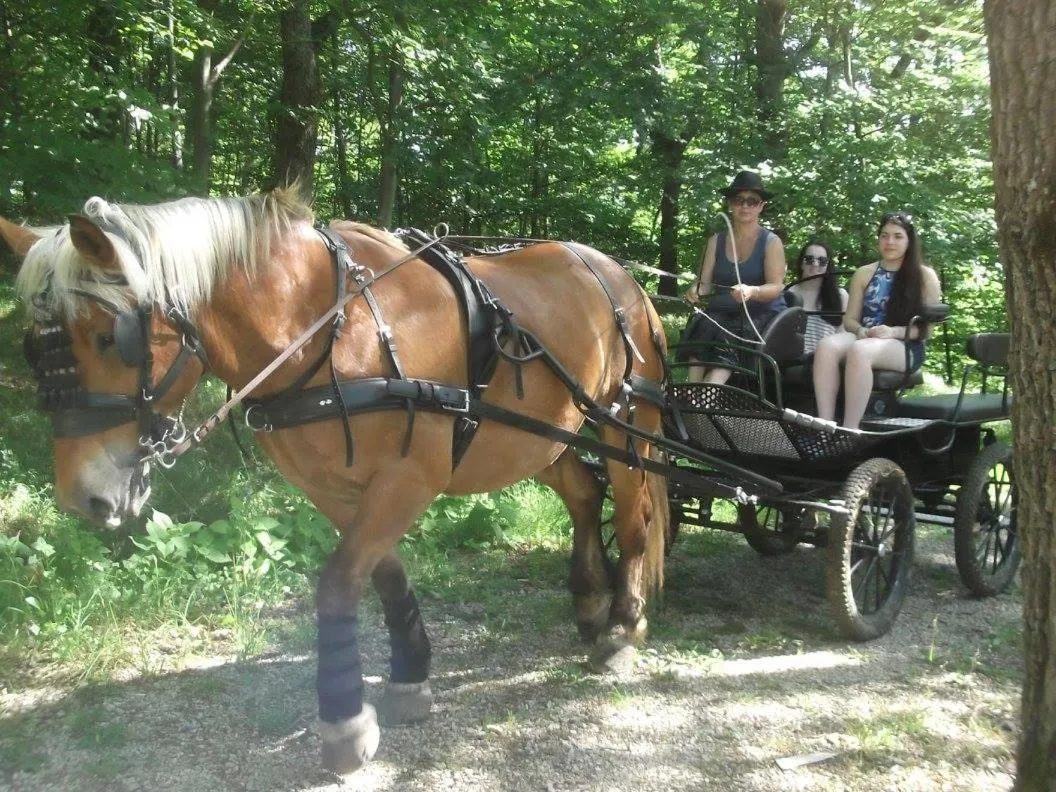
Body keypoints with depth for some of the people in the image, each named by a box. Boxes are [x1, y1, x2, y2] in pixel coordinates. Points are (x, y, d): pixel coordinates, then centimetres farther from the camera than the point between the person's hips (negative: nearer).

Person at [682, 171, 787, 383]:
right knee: (701, 327, -31)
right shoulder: (716, 240, 13)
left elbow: (776, 287, -10)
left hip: (762, 316, -3)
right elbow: (704, 281, 4)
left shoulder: (771, 242, 2)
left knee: (729, 342, -35)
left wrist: (752, 292, -33)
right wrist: (695, 290, -22)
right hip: (722, 314, 3)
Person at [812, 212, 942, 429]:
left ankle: (850, 432, -39)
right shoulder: (864, 273, 17)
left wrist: (894, 332, -16)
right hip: (864, 339, 3)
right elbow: (850, 319, 15)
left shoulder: (925, 276, 7)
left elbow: (927, 327, 2)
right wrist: (861, 331, -10)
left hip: (905, 347, -3)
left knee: (859, 351, -39)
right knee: (826, 347, -33)